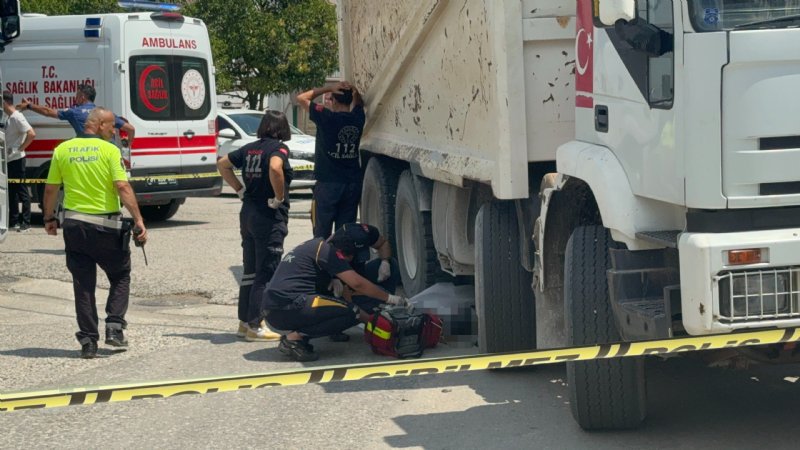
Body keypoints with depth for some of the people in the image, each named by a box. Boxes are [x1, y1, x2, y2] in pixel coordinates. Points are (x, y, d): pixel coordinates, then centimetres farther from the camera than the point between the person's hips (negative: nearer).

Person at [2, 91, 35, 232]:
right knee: (11, 191, 13)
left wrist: (20, 149, -19)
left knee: (22, 191, -5)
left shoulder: (17, 117, -16)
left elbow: (31, 134, -25)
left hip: (16, 160, -10)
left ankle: (26, 222, -2)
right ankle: (14, 220, 20)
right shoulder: (9, 118, 12)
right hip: (9, 160, 10)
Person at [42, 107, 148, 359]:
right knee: (120, 276, 16)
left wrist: (49, 219, 19)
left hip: (74, 225, 3)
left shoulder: (62, 150, 4)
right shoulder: (109, 150, -8)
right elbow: (123, 188, -17)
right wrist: (138, 220, -17)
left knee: (83, 284, 9)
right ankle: (114, 328, 3)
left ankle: (88, 341, 7)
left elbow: (51, 189, 6)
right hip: (106, 226, -3)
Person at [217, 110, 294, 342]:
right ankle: (255, 326, -1)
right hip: (270, 218, -7)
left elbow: (223, 164, 17)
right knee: (266, 273, -1)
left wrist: (240, 189, 13)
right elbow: (275, 168, -32)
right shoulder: (278, 148, -11)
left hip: (248, 214, 7)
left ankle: (245, 322, 21)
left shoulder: (250, 148, 10)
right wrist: (279, 197, -19)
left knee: (250, 270, 15)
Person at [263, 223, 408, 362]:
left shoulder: (318, 245, 22)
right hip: (287, 306, -10)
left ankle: (293, 332, 3)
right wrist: (390, 298, -1)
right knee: (350, 312, -15)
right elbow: (358, 283, -12)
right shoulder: (326, 250, -6)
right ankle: (295, 337, -13)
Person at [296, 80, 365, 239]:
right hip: (353, 184, 5)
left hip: (328, 184, -5)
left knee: (321, 234, 1)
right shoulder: (357, 118, 1)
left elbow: (301, 98, -2)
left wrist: (329, 88, -5)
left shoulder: (327, 117, -13)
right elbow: (359, 103, 25)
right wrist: (354, 90, 3)